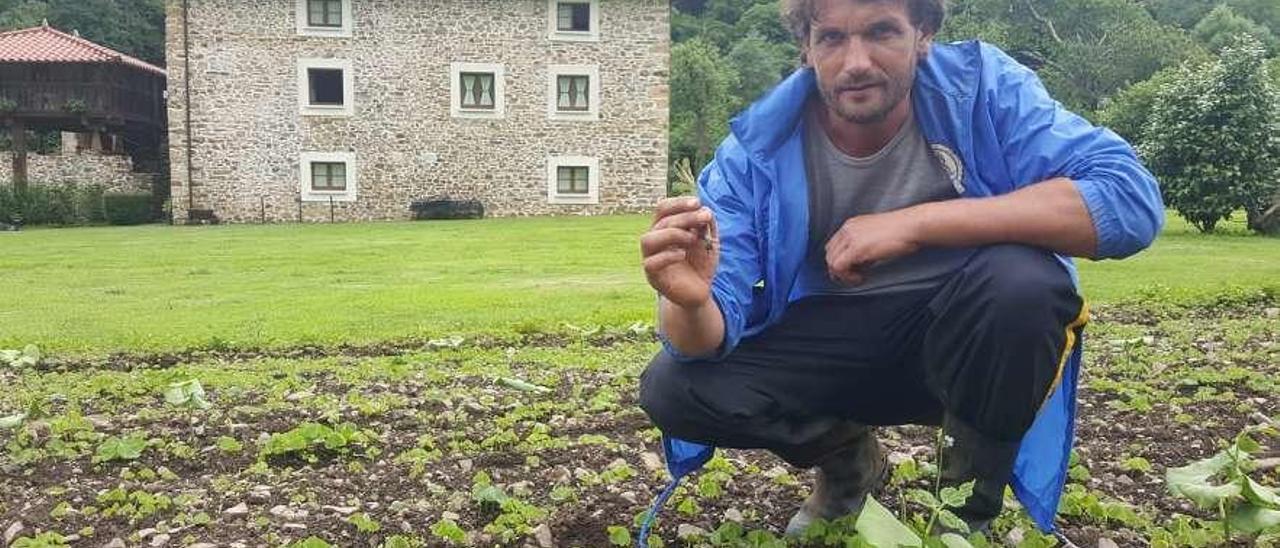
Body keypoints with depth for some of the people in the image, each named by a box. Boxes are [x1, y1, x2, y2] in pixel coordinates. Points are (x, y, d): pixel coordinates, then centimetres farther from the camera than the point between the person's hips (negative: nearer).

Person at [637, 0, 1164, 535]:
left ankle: (972, 500, -4)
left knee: (1020, 277, -33)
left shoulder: (984, 85, -18)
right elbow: (712, 329, -18)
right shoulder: (757, 147, -15)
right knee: (674, 388, -18)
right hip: (830, 342, 2)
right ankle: (847, 459, 12)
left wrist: (917, 221, -34)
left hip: (962, 342, -1)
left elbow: (1131, 199, -30)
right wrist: (692, 301, -44)